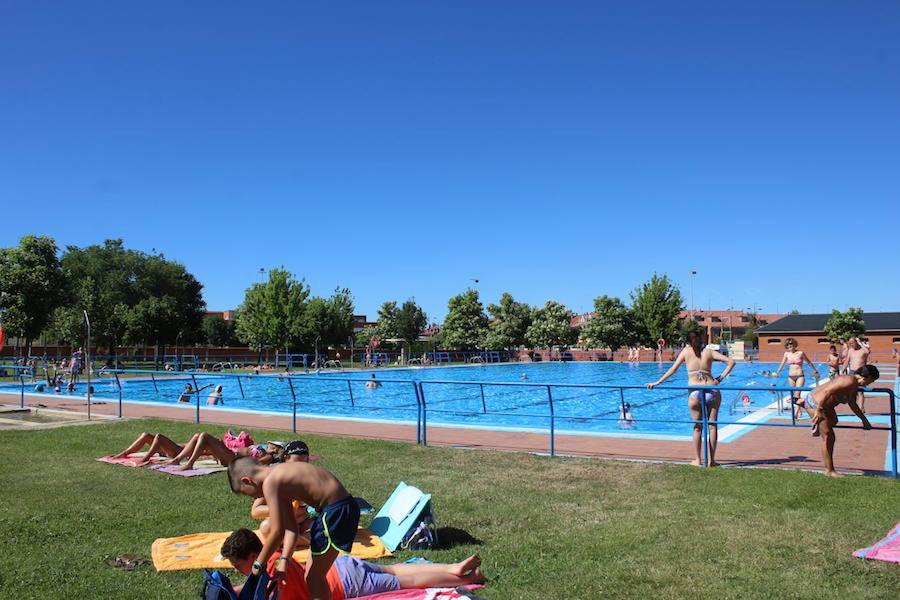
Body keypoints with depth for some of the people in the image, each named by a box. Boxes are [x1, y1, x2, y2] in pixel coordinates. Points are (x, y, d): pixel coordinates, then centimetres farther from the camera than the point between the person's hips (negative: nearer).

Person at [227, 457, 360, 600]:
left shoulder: (270, 482, -13)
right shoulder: (279, 477, 14)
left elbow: (277, 532, -14)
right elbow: (290, 527, 12)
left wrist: (257, 565, -2)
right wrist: (283, 561, 6)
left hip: (337, 510, -9)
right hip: (342, 507, 9)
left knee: (313, 578, 3)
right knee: (313, 576, 20)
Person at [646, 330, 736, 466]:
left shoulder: (686, 351, 7)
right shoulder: (709, 352, 9)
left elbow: (673, 370, 5)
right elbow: (731, 361, 3)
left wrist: (657, 383, 11)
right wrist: (720, 378, 5)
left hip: (695, 393, -1)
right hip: (712, 392, 1)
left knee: (698, 427, 11)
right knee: (712, 426, 10)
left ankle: (698, 460, 16)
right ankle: (712, 460, 14)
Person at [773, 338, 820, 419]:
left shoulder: (800, 353, -3)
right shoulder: (786, 354, 5)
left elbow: (809, 362, 10)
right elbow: (782, 364, 13)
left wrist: (815, 370, 18)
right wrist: (777, 372, 6)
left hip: (800, 376, -4)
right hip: (791, 377, 4)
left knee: (797, 394, -15)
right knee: (793, 394, 6)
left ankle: (796, 413, -19)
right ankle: (799, 411, 17)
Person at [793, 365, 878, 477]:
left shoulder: (855, 385, 8)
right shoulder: (849, 381, -25)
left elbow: (852, 404, 23)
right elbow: (827, 391, -34)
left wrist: (864, 420, 25)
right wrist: (819, 410, -32)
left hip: (825, 405, 10)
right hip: (815, 404, -10)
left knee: (833, 421, 38)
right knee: (828, 437, -6)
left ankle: (804, 402, 46)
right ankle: (829, 471, 2)